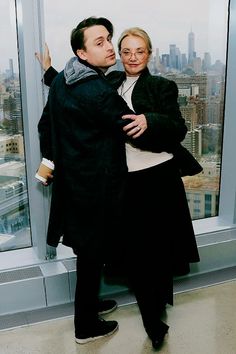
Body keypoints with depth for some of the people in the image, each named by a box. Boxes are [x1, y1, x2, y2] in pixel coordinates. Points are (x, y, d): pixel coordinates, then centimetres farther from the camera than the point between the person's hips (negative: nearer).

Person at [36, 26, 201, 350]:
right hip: (122, 178, 4)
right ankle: (152, 314, 31)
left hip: (156, 177, -3)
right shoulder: (111, 83, 10)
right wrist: (49, 71, 21)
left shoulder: (162, 86, -1)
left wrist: (148, 120, -28)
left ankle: (154, 314, 29)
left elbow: (178, 129, -11)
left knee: (155, 247, 6)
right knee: (132, 248, 9)